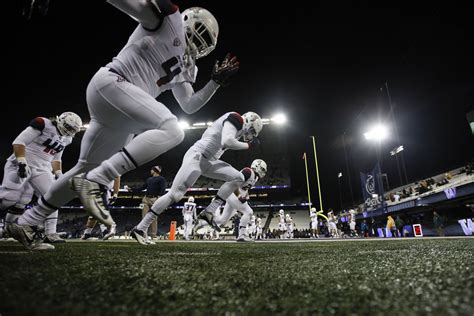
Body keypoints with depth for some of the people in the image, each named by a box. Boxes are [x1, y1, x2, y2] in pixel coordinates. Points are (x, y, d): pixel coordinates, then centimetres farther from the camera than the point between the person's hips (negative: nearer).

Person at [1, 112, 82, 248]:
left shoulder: (65, 139, 12)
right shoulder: (43, 124, -12)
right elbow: (18, 142, -16)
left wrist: (59, 175, 11)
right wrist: (22, 162, -24)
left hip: (42, 169, 7)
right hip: (23, 165, -6)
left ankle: (50, 233, -1)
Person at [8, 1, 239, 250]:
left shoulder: (184, 68, 26)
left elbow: (189, 106, 24)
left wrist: (216, 81, 23)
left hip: (119, 118, 9)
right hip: (111, 83, -9)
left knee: (86, 170, 13)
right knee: (171, 130, -26)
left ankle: (26, 223, 29)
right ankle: (95, 183, -27)